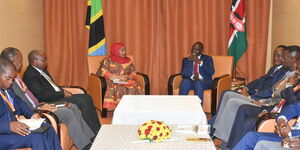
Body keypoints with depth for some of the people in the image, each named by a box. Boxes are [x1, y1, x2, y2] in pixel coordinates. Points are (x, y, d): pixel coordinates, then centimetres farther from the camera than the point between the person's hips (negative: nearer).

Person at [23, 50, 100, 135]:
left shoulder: (42, 70, 15)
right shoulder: (29, 75, -15)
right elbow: (42, 95, -21)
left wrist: (63, 92, 3)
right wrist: (62, 94, -15)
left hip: (58, 96, 10)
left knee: (87, 97, -3)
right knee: (83, 102, -21)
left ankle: (97, 130, -5)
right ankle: (94, 134, -15)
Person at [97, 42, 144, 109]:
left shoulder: (128, 60, 19)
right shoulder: (108, 60, 7)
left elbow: (133, 72, 16)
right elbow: (102, 72, -4)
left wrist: (128, 77, -9)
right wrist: (118, 77, -14)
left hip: (127, 81, 3)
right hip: (113, 82, -3)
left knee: (134, 88, -29)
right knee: (119, 89, -36)